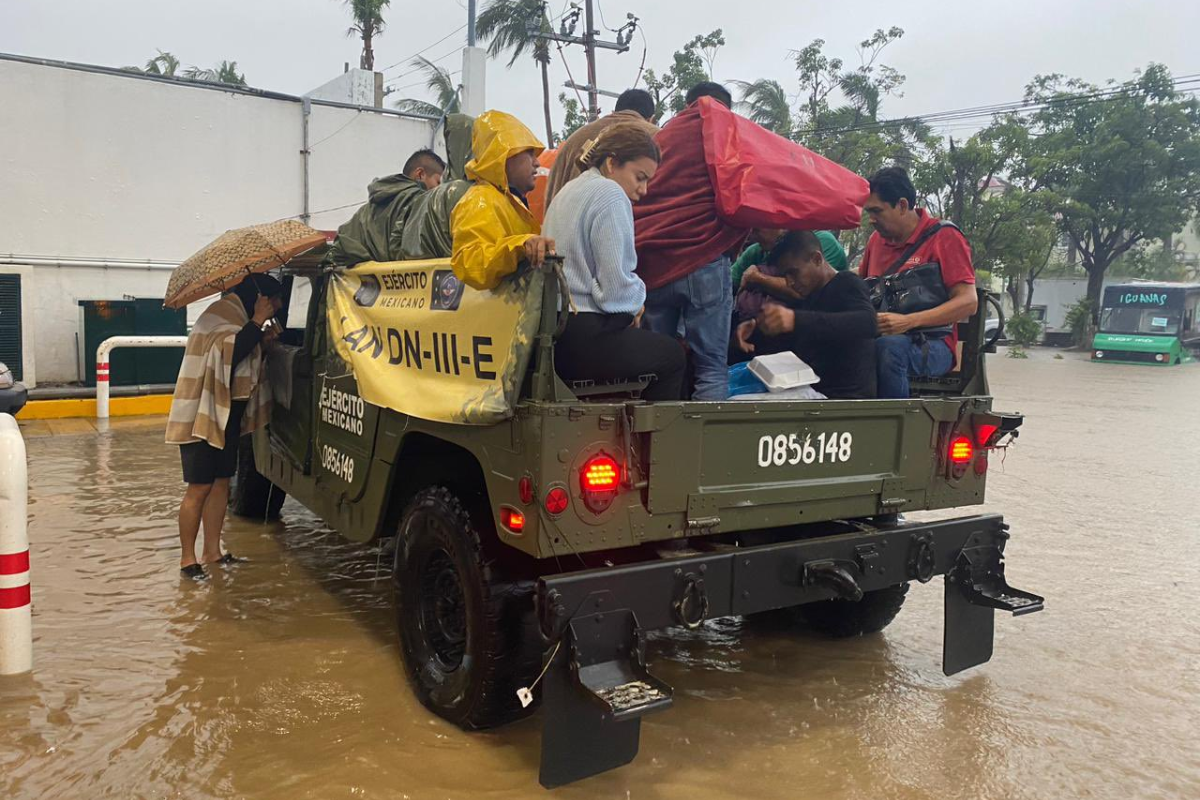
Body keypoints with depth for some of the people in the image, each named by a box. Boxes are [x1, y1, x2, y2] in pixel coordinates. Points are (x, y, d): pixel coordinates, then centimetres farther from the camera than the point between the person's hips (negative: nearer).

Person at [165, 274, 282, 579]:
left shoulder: (238, 316, 14)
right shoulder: (222, 314, -15)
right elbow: (228, 352, -29)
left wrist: (262, 341, 3)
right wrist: (257, 322, -23)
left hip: (226, 416, 10)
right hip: (203, 415, -10)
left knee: (221, 482, 11)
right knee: (199, 488, -5)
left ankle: (212, 552, 19)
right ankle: (188, 559, 4)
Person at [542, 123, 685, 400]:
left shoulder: (570, 190, 18)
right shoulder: (610, 194, -11)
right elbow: (615, 289, -19)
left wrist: (629, 310, 13)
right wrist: (637, 298, 3)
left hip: (552, 332, 9)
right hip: (579, 340, -9)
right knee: (672, 354, 10)